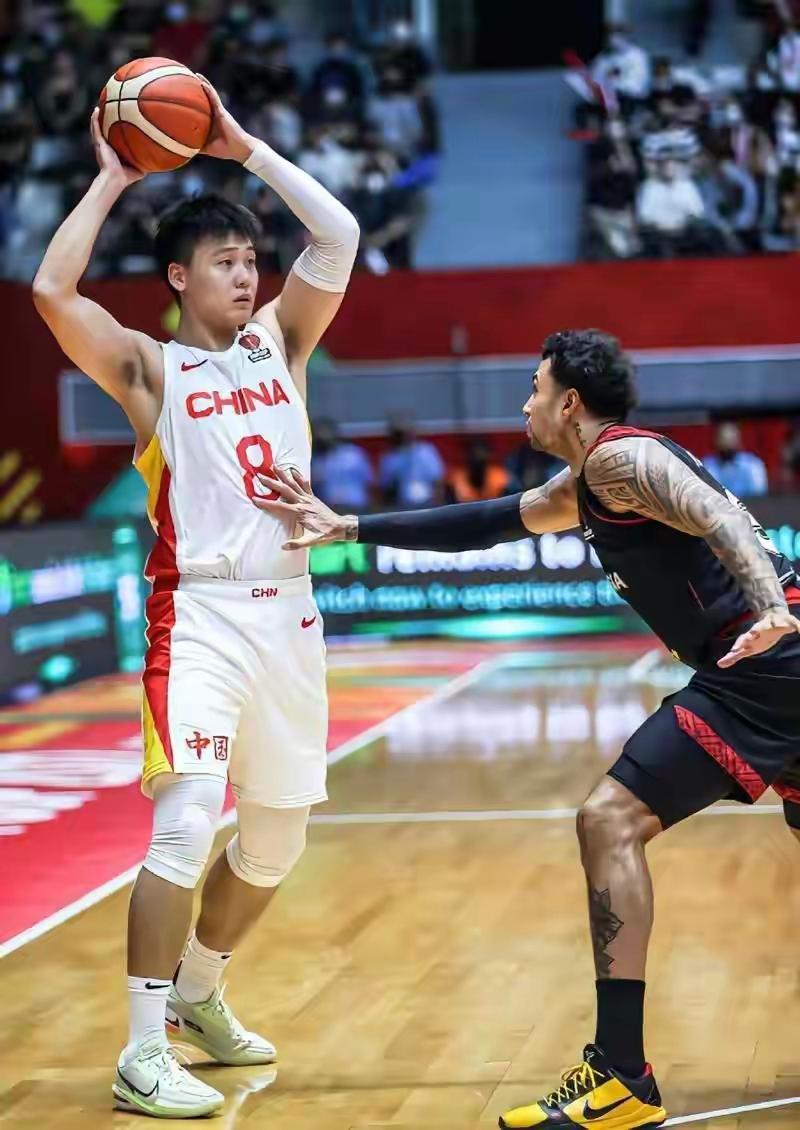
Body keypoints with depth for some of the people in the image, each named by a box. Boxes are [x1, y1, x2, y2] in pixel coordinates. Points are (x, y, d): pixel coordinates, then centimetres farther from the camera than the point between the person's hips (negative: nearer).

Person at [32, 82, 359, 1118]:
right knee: (185, 824, -18)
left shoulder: (279, 343, 12)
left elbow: (338, 239, 3)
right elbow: (52, 291, -16)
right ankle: (142, 1053, -12)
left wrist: (244, 149, 3)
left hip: (288, 611, 6)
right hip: (199, 613, -6)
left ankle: (199, 996, 35)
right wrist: (112, 179, -6)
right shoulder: (149, 369, 0)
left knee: (277, 838, 14)